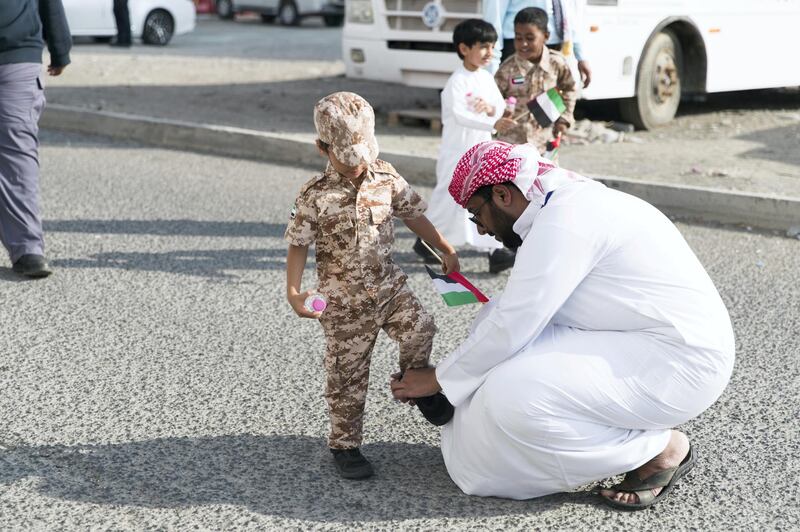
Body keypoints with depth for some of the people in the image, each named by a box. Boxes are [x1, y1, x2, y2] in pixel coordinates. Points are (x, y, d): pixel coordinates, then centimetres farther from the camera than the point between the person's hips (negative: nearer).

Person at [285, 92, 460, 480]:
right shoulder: (315, 196, -12)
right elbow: (298, 245, -7)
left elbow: (414, 215, 10)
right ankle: (344, 445, 19)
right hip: (344, 301, -3)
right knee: (347, 373, 4)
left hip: (388, 284, 4)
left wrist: (446, 251, 10)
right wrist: (293, 292, -15)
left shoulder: (386, 178, -1)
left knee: (419, 328, -17)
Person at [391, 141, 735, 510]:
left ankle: (662, 448, -3)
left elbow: (510, 331, -20)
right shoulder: (569, 201, 12)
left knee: (512, 397, -23)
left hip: (679, 362, -10)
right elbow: (520, 317, 15)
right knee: (495, 317, 7)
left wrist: (437, 379, -6)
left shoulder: (561, 222, -20)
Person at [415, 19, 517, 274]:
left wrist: (492, 108, -14)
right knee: (449, 198, 3)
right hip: (457, 152, -7)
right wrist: (493, 124, -39)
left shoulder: (487, 78, 7)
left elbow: (501, 105, 10)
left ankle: (494, 249, 3)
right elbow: (460, 116, -28)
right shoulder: (457, 82, -17)